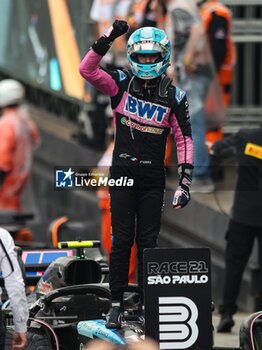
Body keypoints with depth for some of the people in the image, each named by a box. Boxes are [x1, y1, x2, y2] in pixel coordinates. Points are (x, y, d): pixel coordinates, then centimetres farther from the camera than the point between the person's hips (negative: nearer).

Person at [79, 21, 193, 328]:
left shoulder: (174, 97, 1)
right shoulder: (122, 84, 1)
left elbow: (184, 140, 1)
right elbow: (87, 70, -13)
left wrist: (184, 182, -6)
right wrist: (108, 39, -23)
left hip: (153, 179, 1)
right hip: (122, 174, -1)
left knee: (148, 242, 4)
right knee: (121, 240, -1)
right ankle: (116, 303, 5)